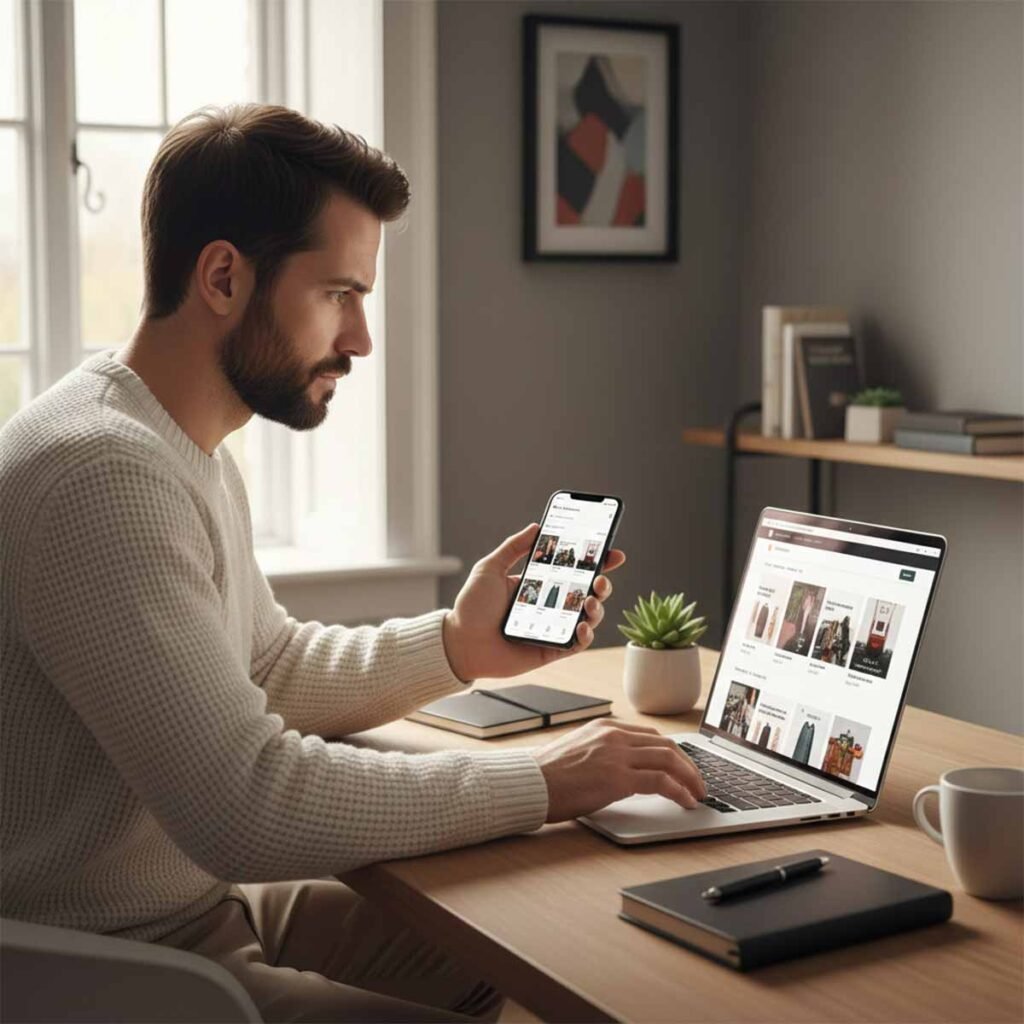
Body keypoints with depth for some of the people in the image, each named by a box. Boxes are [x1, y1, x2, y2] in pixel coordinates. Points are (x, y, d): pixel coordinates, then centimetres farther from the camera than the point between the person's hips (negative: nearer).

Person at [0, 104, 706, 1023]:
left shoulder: (183, 449, 8)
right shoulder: (103, 474, -26)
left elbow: (272, 671, 16)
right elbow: (245, 800, -30)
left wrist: (456, 646, 1)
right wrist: (538, 786, -21)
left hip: (206, 896, 10)